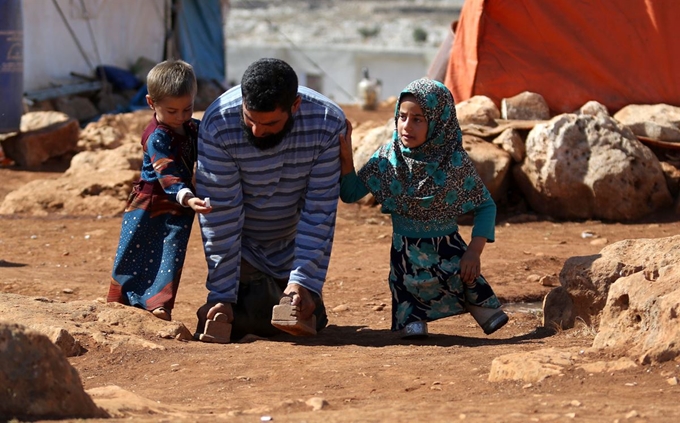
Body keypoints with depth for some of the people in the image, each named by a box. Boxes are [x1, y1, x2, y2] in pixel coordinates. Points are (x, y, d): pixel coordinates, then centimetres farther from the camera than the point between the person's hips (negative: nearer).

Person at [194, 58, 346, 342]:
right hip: (242, 245, -2)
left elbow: (320, 211, -20)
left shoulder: (328, 124, -25)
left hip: (293, 245, 2)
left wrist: (305, 281, -25)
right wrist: (221, 295, -24)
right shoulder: (218, 124, -29)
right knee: (257, 318, -14)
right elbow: (220, 214, -24)